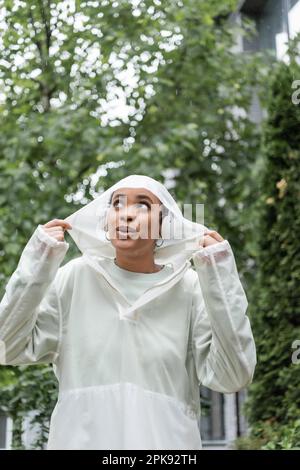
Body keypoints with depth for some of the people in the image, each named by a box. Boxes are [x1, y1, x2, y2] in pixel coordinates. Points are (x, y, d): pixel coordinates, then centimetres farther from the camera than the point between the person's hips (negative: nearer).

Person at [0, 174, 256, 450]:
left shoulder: (189, 288, -6)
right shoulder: (76, 276, -4)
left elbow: (231, 377, -14)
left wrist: (221, 280, -20)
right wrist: (36, 266, -15)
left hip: (165, 441, 0)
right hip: (80, 438, 1)